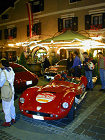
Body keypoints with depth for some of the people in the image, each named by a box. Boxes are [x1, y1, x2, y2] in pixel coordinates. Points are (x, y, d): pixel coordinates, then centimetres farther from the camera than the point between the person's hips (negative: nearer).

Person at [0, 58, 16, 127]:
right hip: (12, 90, 8)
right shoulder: (11, 70, 1)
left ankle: (8, 122, 20)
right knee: (11, 105, 21)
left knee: (6, 108, 7)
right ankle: (13, 118, 35)